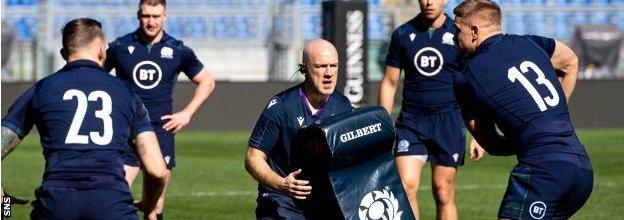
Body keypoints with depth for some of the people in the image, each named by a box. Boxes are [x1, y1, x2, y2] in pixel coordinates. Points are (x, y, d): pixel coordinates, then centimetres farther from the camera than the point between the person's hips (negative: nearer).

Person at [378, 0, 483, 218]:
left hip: (448, 121, -1)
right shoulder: (402, 35, 6)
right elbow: (389, 83, 12)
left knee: (444, 194, 1)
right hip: (411, 122, 1)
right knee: (406, 187, -13)